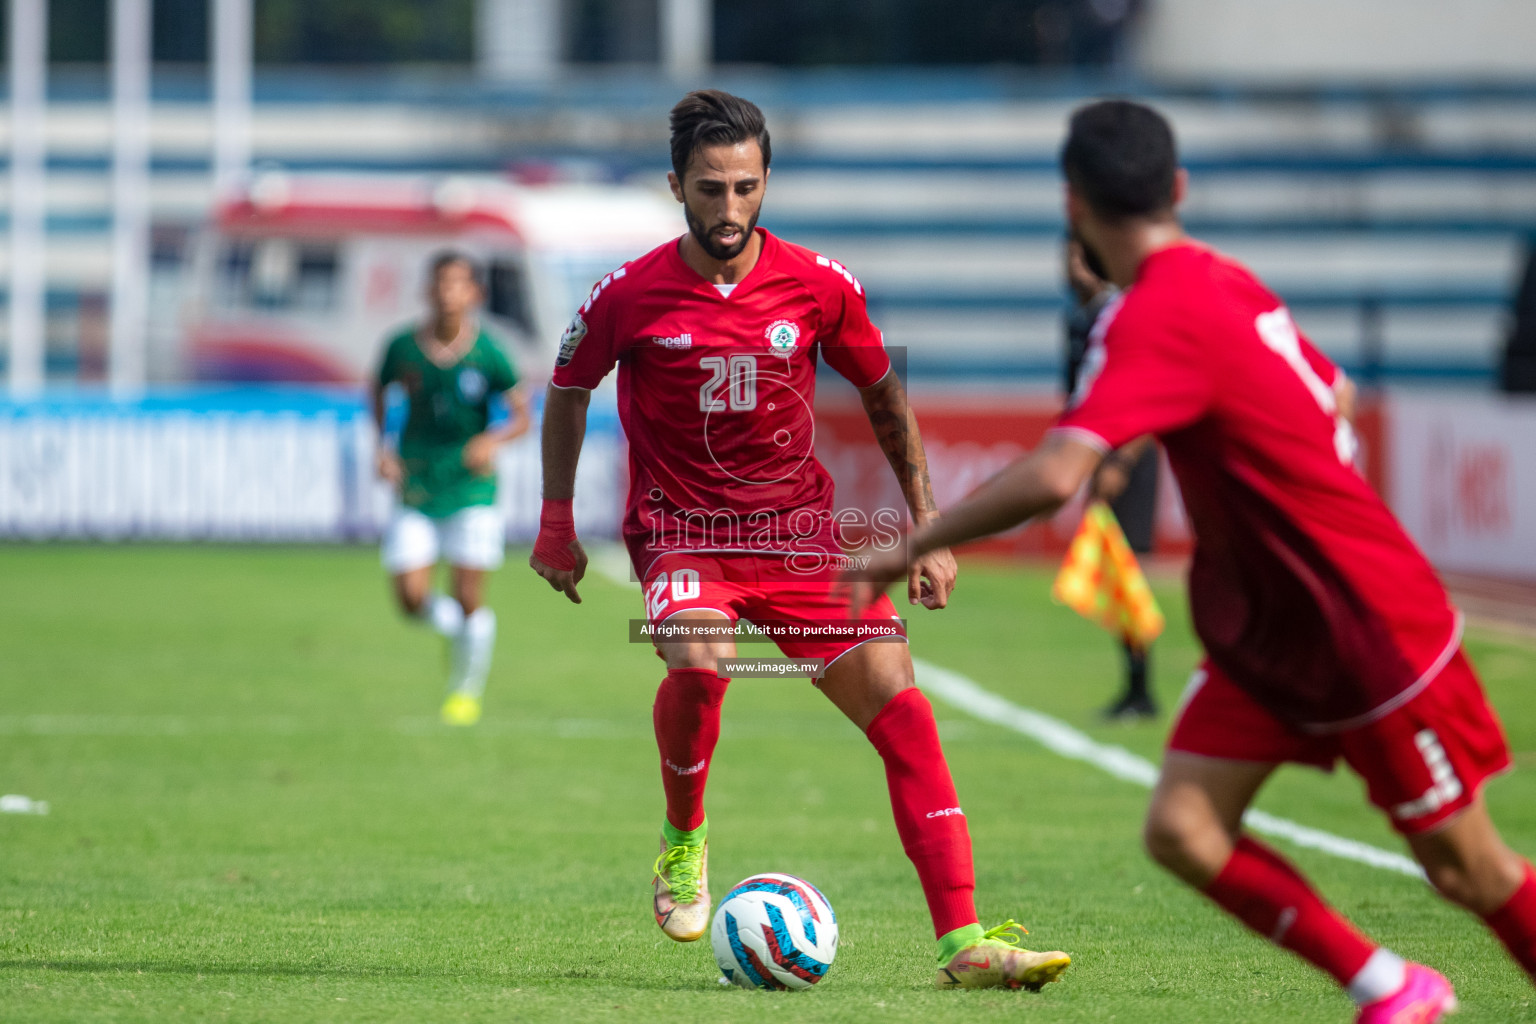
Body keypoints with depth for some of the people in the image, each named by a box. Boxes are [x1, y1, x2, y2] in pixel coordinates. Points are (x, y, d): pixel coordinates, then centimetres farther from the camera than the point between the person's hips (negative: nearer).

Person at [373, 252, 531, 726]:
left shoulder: (487, 353, -10)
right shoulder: (403, 346, -5)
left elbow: (521, 416, -4)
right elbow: (379, 390, 15)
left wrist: (493, 440, -24)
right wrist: (382, 446, 2)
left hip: (471, 489, -2)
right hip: (416, 487, 2)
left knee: (469, 599, -4)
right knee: (412, 599, -8)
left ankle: (466, 689, 19)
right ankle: (456, 628, 26)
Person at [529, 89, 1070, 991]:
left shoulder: (819, 284, -5)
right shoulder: (630, 296, -8)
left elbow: (885, 398, 10)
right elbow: (568, 391, 11)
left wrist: (927, 530, 8)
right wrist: (557, 525, 13)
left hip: (801, 533, 2)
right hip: (683, 533, -2)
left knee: (903, 708, -12)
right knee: (698, 660, -34)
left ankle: (963, 942, -13)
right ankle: (684, 840, -4)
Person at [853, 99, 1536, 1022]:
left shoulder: (1156, 317, -25)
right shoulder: (1225, 281, 2)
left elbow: (1054, 477, -36)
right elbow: (1334, 399, 17)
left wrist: (912, 547, -25)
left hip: (1372, 632, -8)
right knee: (1183, 831, -2)